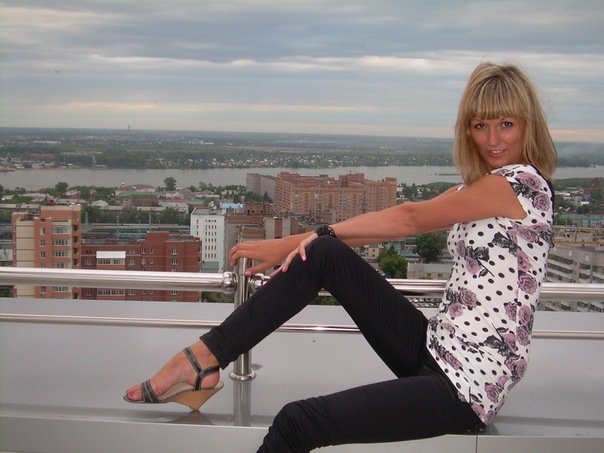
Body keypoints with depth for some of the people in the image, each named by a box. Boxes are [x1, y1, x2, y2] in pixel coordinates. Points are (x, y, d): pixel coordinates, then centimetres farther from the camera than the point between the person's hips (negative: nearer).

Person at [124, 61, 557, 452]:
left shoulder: (520, 181, -12)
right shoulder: (481, 187, 15)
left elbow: (410, 219, -8)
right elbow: (406, 223, 9)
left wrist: (317, 236, 1)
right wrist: (301, 243, 1)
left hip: (469, 387, -9)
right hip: (436, 349, 9)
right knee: (325, 254, -5)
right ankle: (204, 360, -2)